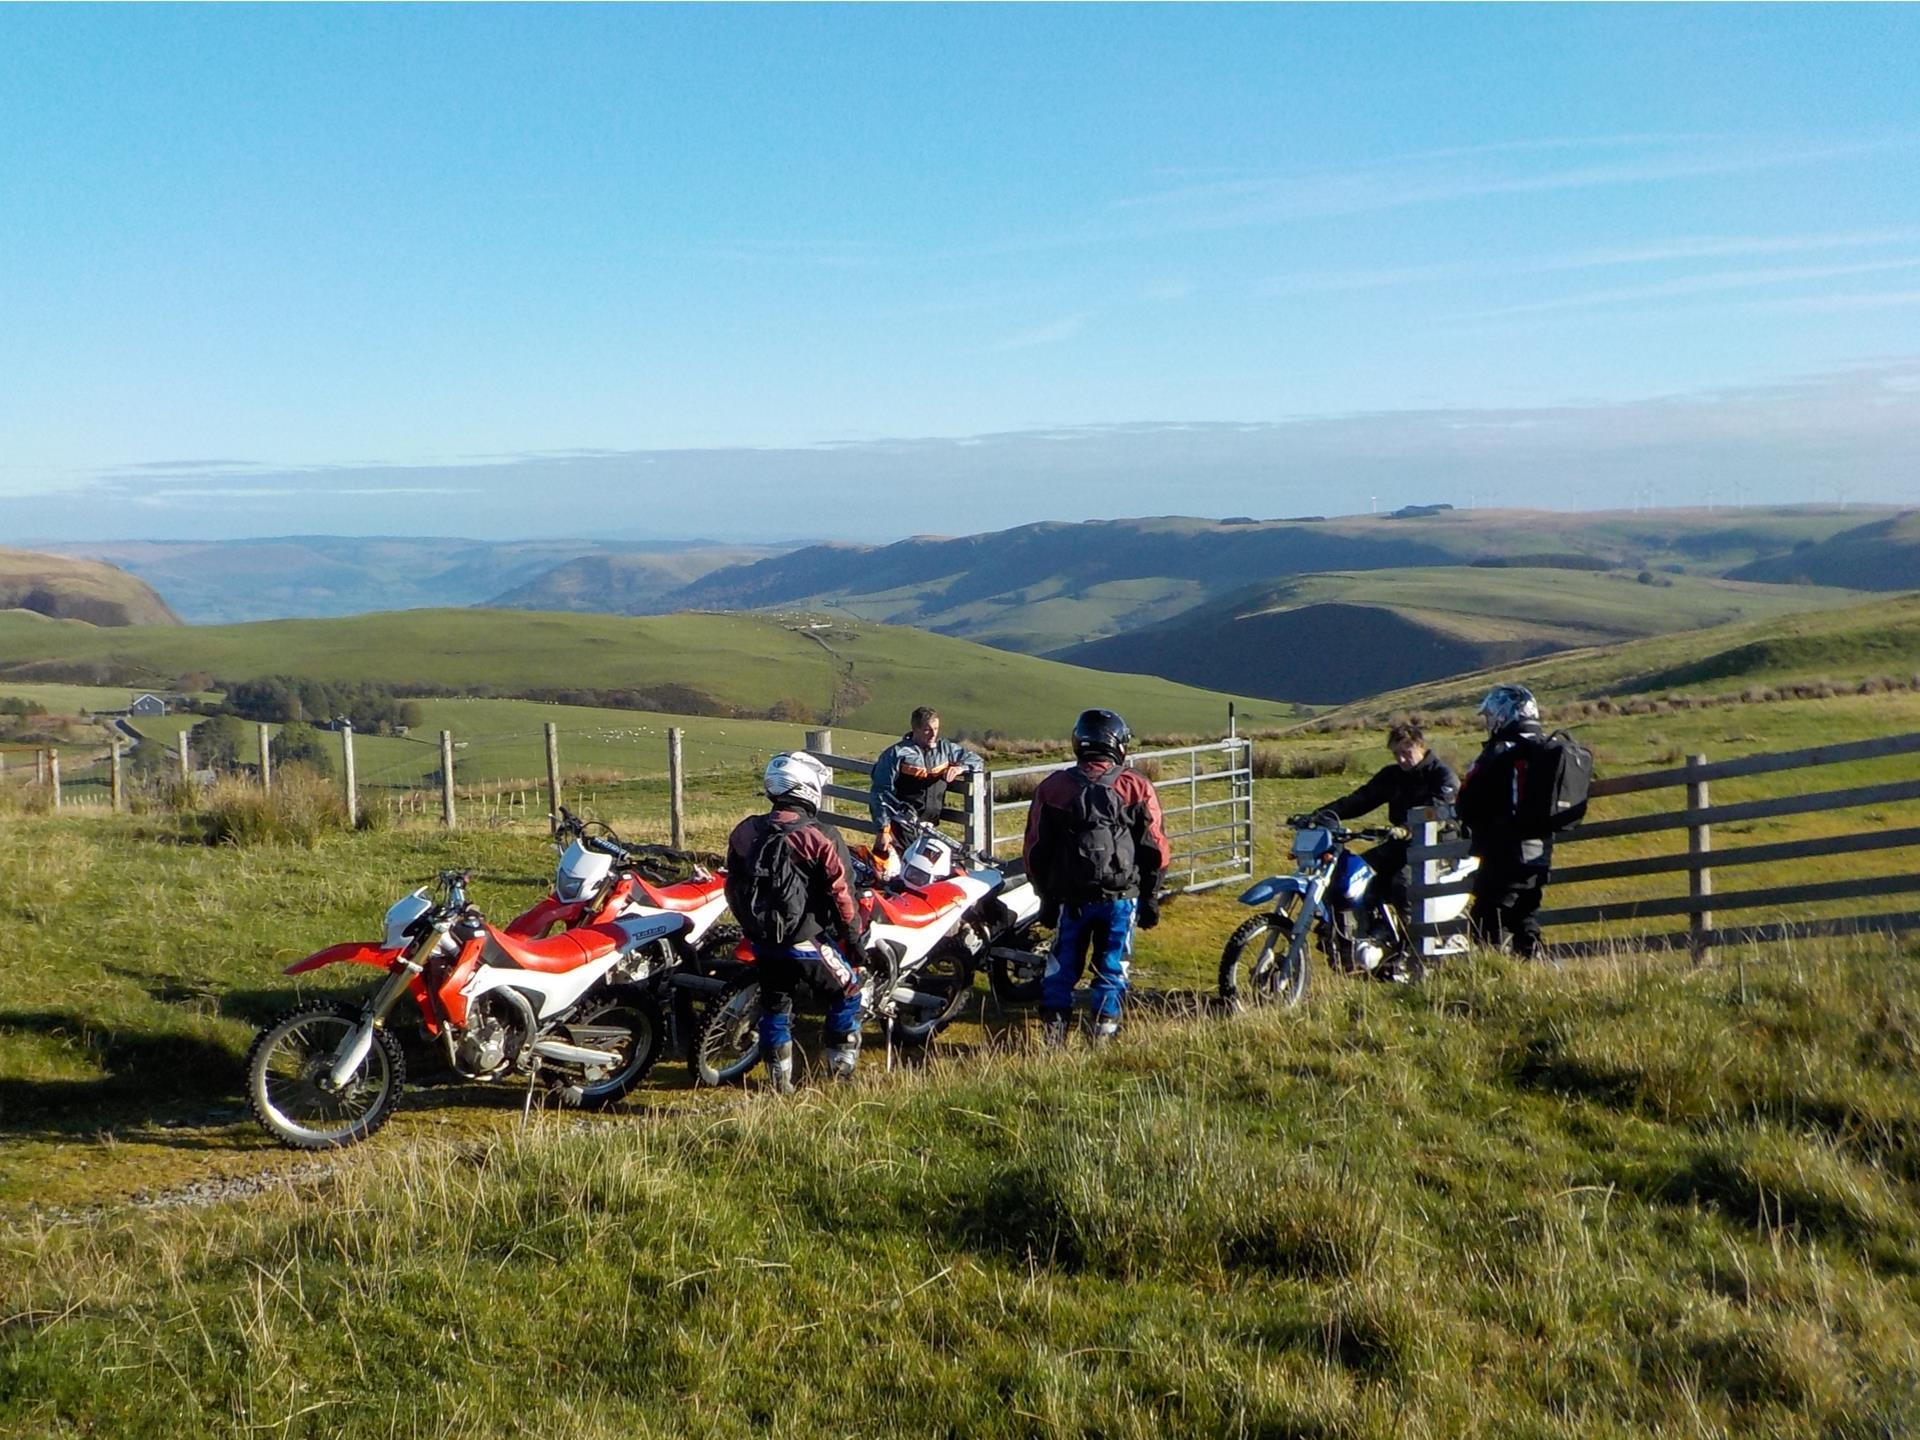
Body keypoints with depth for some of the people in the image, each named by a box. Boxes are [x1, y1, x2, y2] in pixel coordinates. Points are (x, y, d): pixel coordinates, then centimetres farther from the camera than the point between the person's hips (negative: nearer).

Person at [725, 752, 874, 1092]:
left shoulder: (743, 833, 0)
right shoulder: (821, 838, -15)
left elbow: (733, 889, 10)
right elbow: (842, 897, -13)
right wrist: (857, 942, -2)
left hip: (761, 943, 5)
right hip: (805, 943, -5)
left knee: (774, 1006, 20)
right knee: (848, 991, 16)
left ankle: (781, 1078, 24)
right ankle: (841, 1065, 20)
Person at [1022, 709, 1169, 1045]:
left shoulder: (1052, 786, 3)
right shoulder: (1137, 786, -1)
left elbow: (1036, 849, 6)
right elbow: (1155, 849, 0)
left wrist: (1046, 895, 15)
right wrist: (1150, 897, 9)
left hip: (1070, 896, 1)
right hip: (1121, 896, -1)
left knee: (1063, 963, 12)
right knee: (1112, 964, 9)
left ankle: (1053, 1024, 9)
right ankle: (1104, 1027, 9)